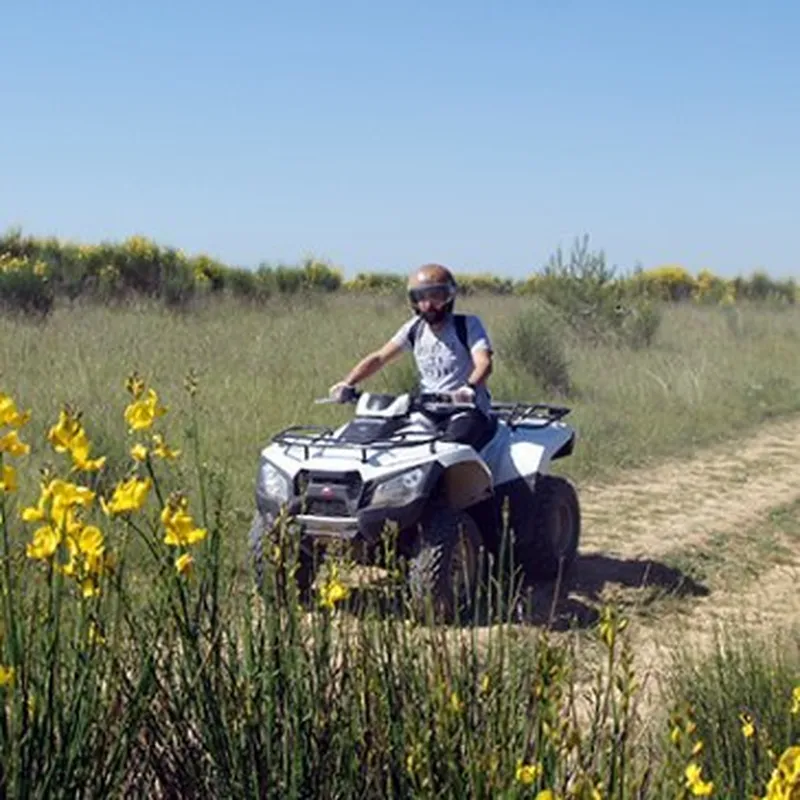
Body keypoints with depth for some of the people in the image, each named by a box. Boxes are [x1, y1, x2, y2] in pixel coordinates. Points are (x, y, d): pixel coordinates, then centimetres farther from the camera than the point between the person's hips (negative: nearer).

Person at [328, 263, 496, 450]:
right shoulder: (415, 328, 11)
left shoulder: (468, 325, -4)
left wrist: (469, 388, -40)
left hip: (468, 411, -6)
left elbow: (484, 363, -18)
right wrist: (347, 383, -8)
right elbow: (379, 357, 8)